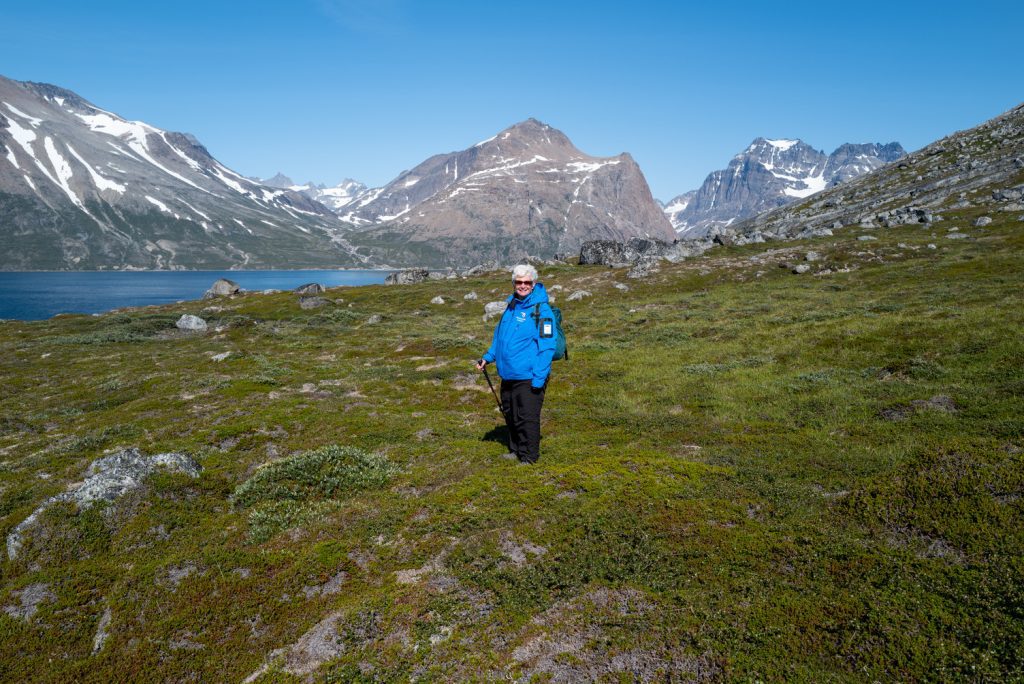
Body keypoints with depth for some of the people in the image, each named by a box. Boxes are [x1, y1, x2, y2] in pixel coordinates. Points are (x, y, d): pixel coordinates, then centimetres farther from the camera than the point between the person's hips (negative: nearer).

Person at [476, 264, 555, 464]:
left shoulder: (541, 309, -13)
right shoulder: (511, 305, 12)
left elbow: (546, 347, -16)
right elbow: (500, 335, 24)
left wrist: (539, 378, -20)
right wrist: (488, 357, 15)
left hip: (528, 378, -8)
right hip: (508, 375, 8)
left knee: (527, 418, -1)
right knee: (510, 415, 19)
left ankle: (528, 458, 13)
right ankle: (515, 450, 36)